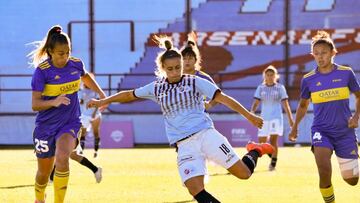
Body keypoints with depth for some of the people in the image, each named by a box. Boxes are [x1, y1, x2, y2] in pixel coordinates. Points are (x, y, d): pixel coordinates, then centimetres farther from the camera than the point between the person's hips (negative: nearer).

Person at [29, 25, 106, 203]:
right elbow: (35, 104, -19)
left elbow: (85, 77, 21)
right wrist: (54, 102, -35)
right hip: (46, 126, -1)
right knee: (44, 173, 12)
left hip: (70, 123, 1)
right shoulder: (42, 70, -17)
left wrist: (101, 94, 18)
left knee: (62, 158, -29)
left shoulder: (76, 64, -5)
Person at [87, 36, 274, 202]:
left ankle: (255, 151, 24)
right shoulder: (156, 88, 10)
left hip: (206, 134, -2)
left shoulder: (195, 82, 1)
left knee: (244, 173, -9)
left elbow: (223, 98, -3)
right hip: (184, 146, 2)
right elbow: (129, 95, 25)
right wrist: (104, 101, 27)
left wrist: (249, 116, -8)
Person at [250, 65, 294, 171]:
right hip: (264, 118, 3)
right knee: (262, 142, 5)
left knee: (273, 140, -16)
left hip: (276, 117, -3)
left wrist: (290, 119, 0)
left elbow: (285, 104, 4)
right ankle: (273, 156, 30)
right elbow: (256, 102, 2)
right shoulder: (261, 88, 7)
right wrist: (252, 113, -17)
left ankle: (273, 162, -5)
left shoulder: (280, 88, 3)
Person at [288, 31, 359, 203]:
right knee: (324, 169, -26)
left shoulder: (346, 73, -3)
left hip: (345, 131, 0)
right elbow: (303, 105, 16)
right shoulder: (308, 79, 0)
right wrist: (295, 127, 5)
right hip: (321, 130, 0)